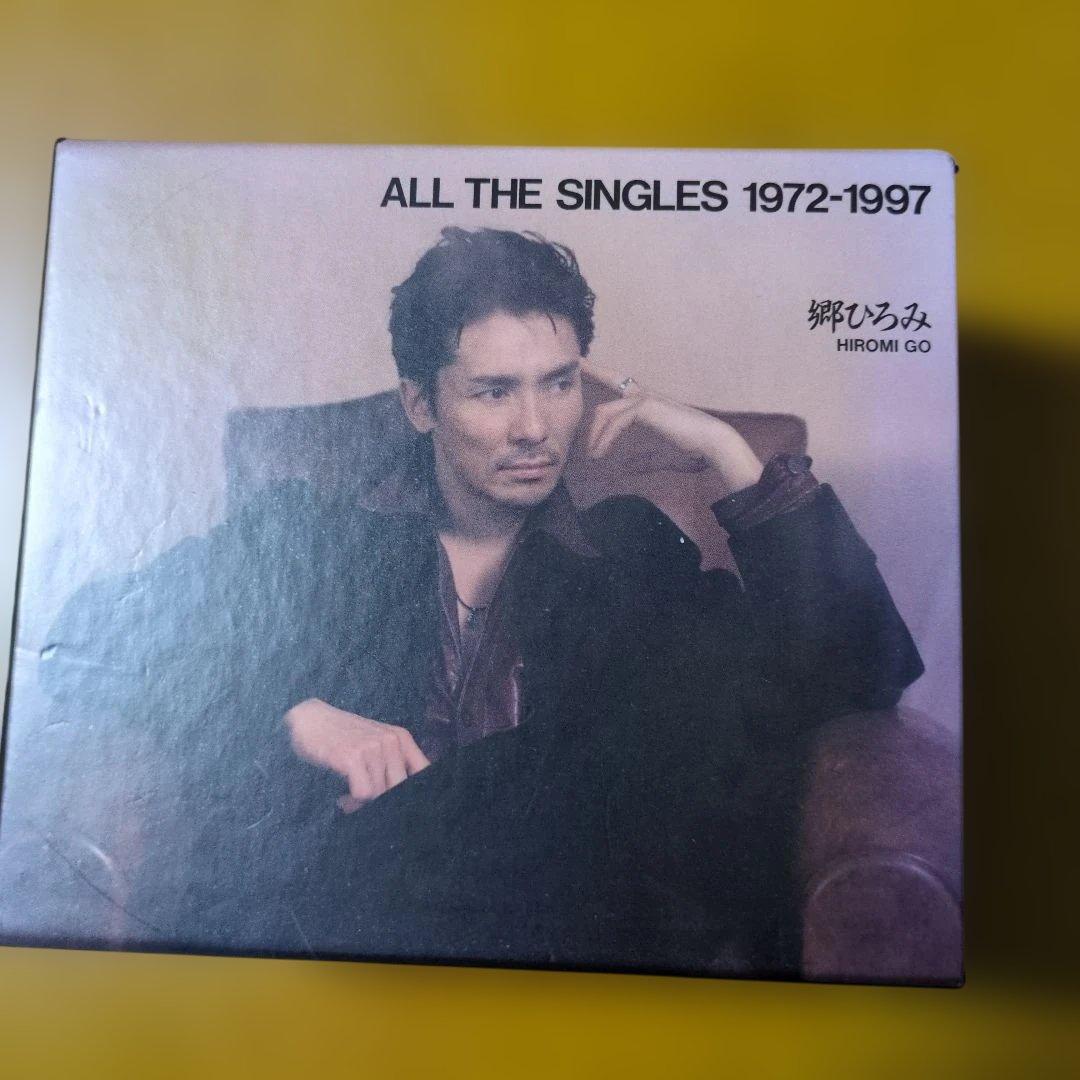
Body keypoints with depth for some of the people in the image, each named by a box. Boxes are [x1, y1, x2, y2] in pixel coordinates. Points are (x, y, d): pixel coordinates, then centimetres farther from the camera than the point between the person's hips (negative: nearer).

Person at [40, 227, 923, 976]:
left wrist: (729, 459, -1)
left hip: (562, 920, 2)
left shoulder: (629, 552, 11)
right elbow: (85, 641, 3)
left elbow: (862, 672, 5)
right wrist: (294, 717, -12)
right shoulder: (304, 539, 10)